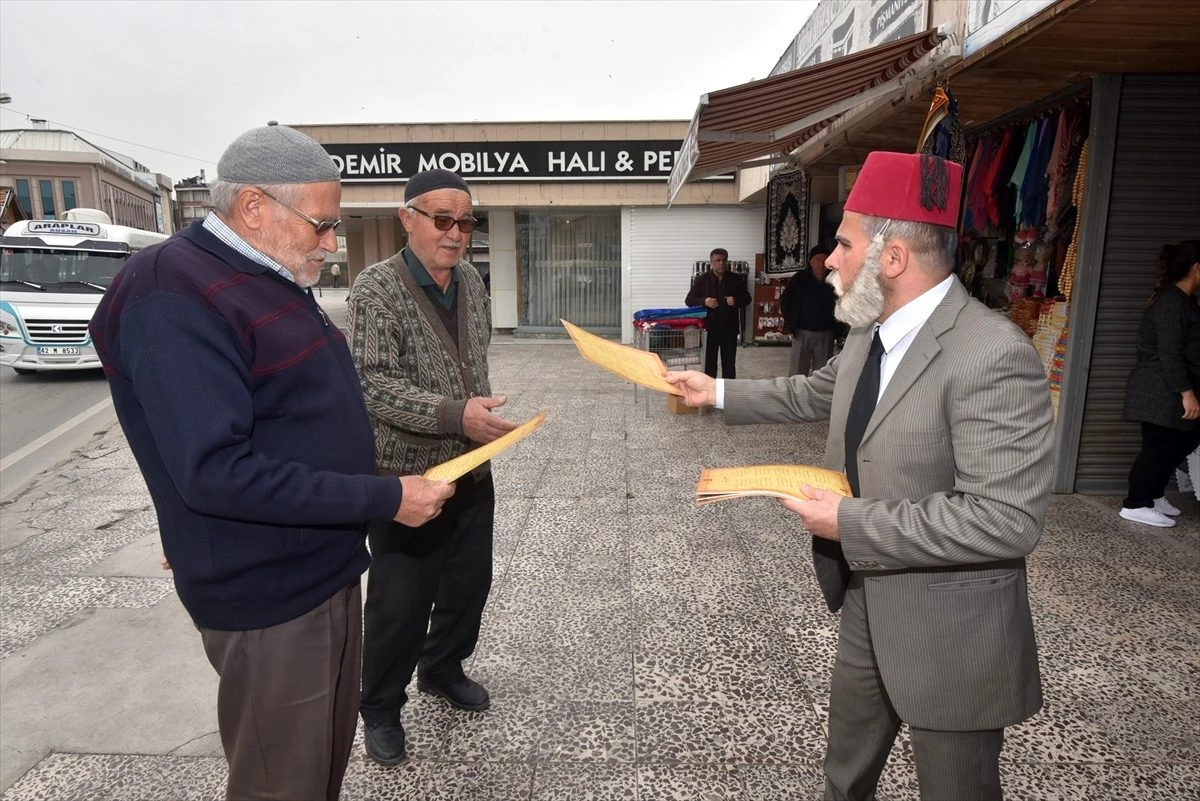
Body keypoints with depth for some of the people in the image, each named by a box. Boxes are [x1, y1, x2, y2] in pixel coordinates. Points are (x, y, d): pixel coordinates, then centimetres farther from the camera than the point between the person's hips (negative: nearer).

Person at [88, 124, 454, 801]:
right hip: (269, 600, -9)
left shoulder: (267, 282, 9)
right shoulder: (176, 298, -21)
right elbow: (216, 472, -28)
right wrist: (384, 498, -26)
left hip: (327, 568, 9)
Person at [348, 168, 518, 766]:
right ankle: (380, 707, 30)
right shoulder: (376, 287, -14)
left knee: (469, 582, 18)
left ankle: (442, 668, 44)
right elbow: (373, 384, -22)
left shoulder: (472, 282, 6)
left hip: (472, 470, 7)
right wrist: (453, 415, -31)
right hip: (407, 477, -6)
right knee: (399, 602, 6)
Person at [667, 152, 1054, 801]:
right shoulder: (869, 333, 1)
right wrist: (718, 392, 21)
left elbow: (1007, 519, -30)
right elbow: (815, 393, 19)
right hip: (865, 606, 8)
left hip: (950, 633, -7)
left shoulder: (994, 356, -27)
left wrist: (850, 523, -26)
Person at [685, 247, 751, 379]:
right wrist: (704, 301, -20)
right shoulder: (701, 279, -2)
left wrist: (736, 301, -14)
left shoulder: (736, 279, 2)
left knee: (729, 363, 8)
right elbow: (689, 300, -1)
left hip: (729, 328, 1)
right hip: (709, 327, -1)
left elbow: (747, 299, 8)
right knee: (709, 362, 7)